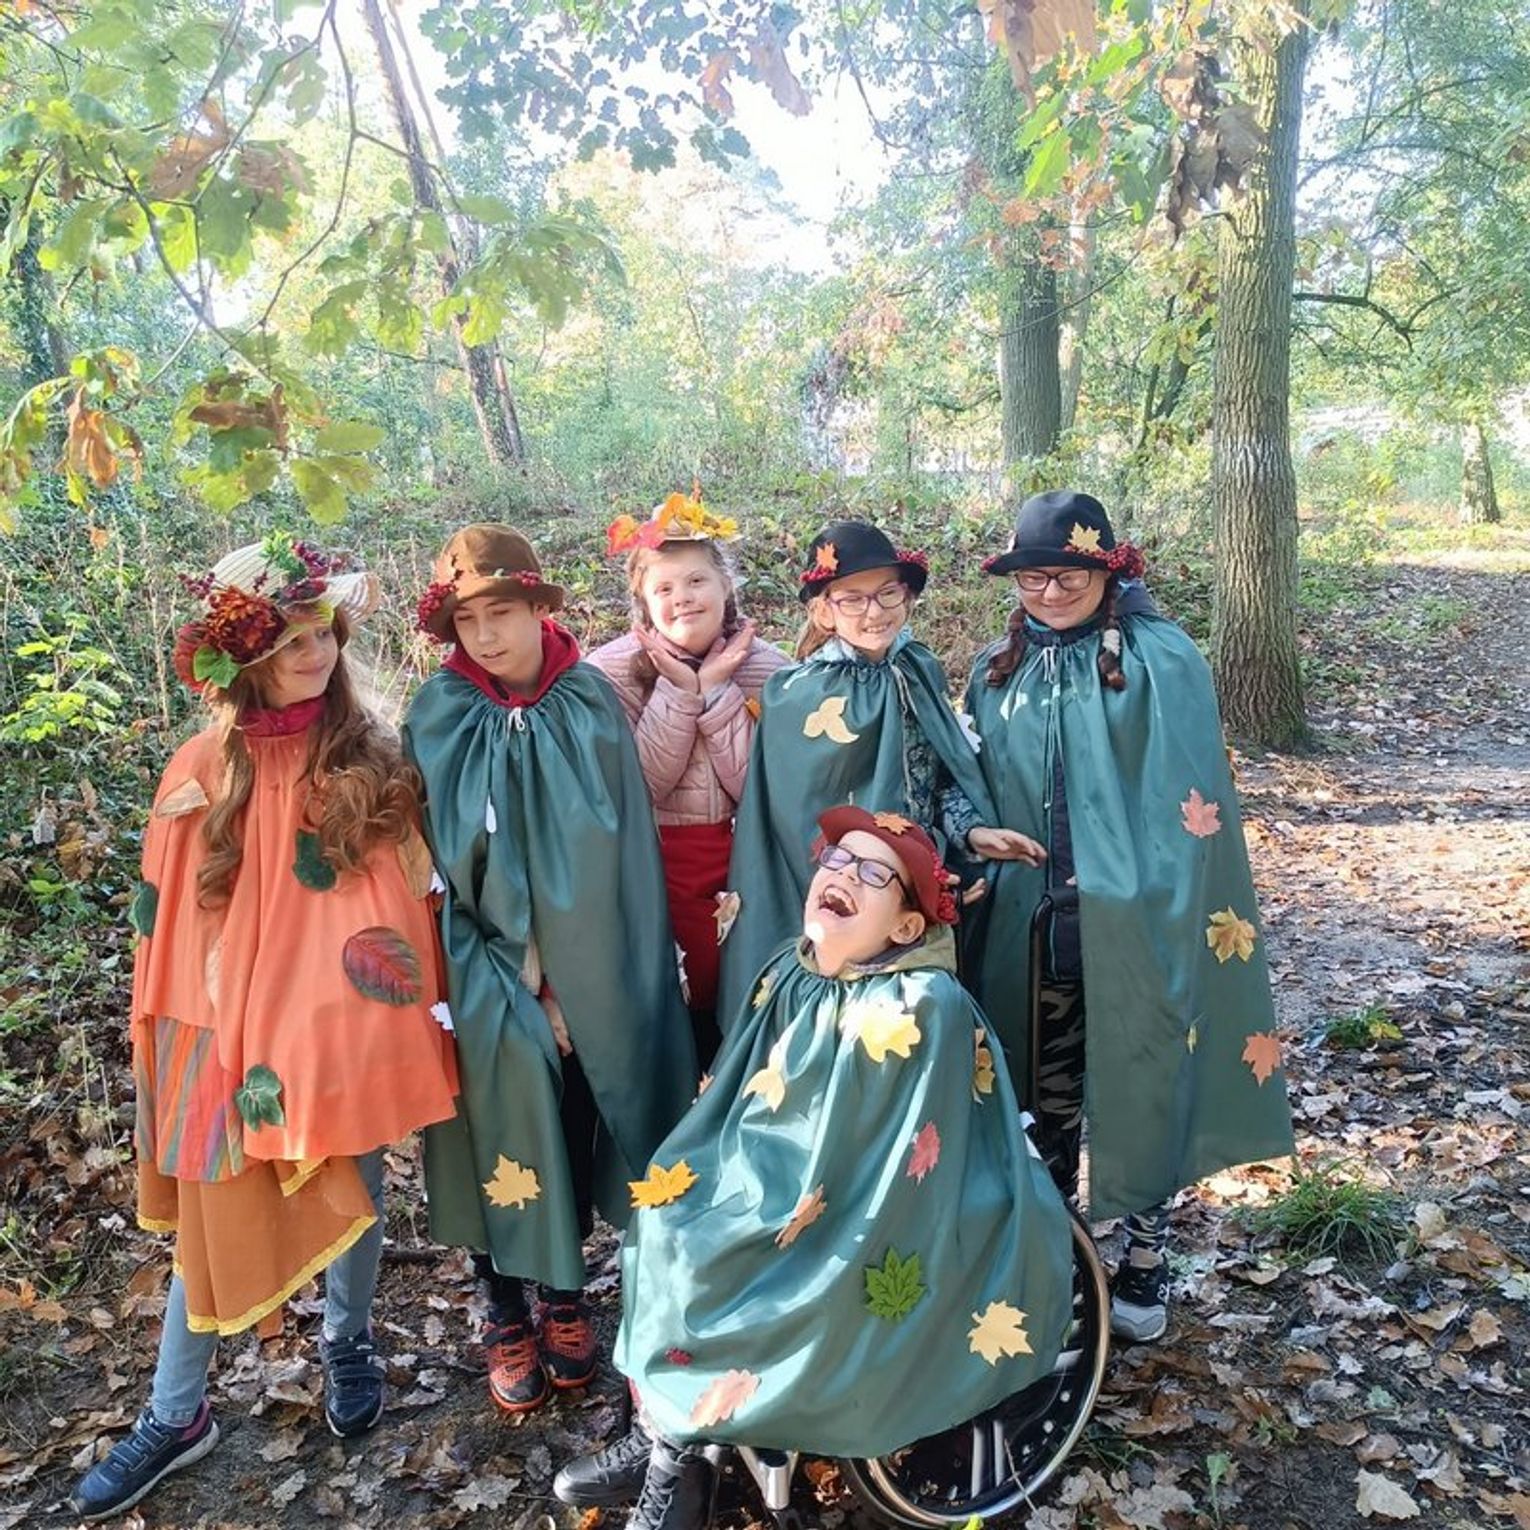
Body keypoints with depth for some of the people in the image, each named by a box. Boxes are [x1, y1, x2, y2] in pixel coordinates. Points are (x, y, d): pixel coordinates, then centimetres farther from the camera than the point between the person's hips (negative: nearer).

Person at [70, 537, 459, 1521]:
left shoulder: (372, 758, -3)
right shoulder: (207, 768, -5)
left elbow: (416, 884, 3)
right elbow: (169, 913, 0)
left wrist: (420, 990, 0)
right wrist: (186, 1021, -1)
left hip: (350, 1014, 1)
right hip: (240, 1020, 0)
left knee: (355, 1184, 15)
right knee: (215, 1207, 7)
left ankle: (349, 1341, 41)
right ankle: (176, 1416, 24)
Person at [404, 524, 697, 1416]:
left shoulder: (592, 703, -3)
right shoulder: (441, 716, -5)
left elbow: (614, 844, -2)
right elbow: (449, 858, -5)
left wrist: (569, 967, -6)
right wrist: (520, 964, -10)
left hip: (582, 961, 1)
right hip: (488, 969, -1)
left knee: (572, 1118, 9)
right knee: (505, 1126, 0)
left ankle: (566, 1294, 30)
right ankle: (507, 1318, 20)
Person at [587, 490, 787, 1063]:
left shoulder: (763, 664, -4)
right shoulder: (612, 669, -9)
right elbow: (640, 787, -15)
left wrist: (716, 689, -19)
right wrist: (679, 691, -23)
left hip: (742, 859, 2)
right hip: (653, 867, -2)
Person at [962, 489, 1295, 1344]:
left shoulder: (1161, 661, -7)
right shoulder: (999, 671, 7)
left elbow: (1192, 802, -11)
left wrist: (1161, 909, -16)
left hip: (1132, 922, -4)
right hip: (1030, 927, 4)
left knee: (1143, 1086, 9)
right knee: (1046, 1092, 15)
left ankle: (1147, 1256, 29)